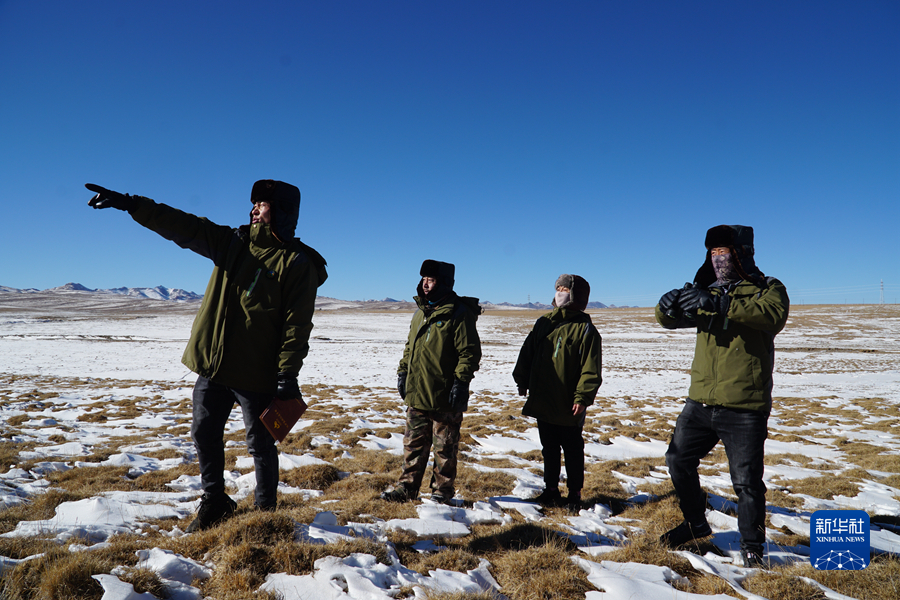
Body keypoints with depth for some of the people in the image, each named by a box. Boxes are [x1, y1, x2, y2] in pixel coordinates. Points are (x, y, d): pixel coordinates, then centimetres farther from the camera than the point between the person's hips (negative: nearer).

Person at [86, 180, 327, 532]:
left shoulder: (297, 263, -10)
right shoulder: (231, 242, 9)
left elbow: (297, 323, -14)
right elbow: (182, 227, 4)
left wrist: (287, 374, -18)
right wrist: (130, 204, -6)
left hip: (256, 372, -6)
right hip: (212, 363, 6)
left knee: (260, 443, 7)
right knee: (204, 433, 15)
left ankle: (265, 510, 27)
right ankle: (214, 504, 35)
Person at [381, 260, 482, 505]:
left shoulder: (458, 313, -11)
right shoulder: (421, 311, 13)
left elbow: (470, 352, -14)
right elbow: (410, 346, 22)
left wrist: (461, 382, -18)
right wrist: (403, 372, 15)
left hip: (445, 396, -7)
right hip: (416, 393, 7)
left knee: (444, 446, 7)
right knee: (414, 443, 13)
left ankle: (443, 490, 21)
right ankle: (407, 487, 24)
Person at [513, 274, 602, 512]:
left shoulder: (586, 329, -8)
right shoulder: (544, 322, 9)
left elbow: (591, 370, -13)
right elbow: (527, 353, 14)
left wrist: (583, 397, -20)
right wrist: (522, 380, 9)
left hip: (568, 407, -5)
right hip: (541, 402, 5)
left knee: (572, 451, 8)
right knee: (549, 449, 16)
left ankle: (574, 494, 21)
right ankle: (551, 490, 28)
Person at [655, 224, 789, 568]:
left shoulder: (768, 289, -2)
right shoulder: (707, 293, 13)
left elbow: (774, 314, -25)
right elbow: (668, 320, 6)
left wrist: (720, 304, -37)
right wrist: (669, 305, -18)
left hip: (744, 407, -5)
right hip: (700, 401, 6)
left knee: (747, 480, 3)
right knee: (679, 460, 13)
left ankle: (752, 546, 26)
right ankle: (696, 525, 35)